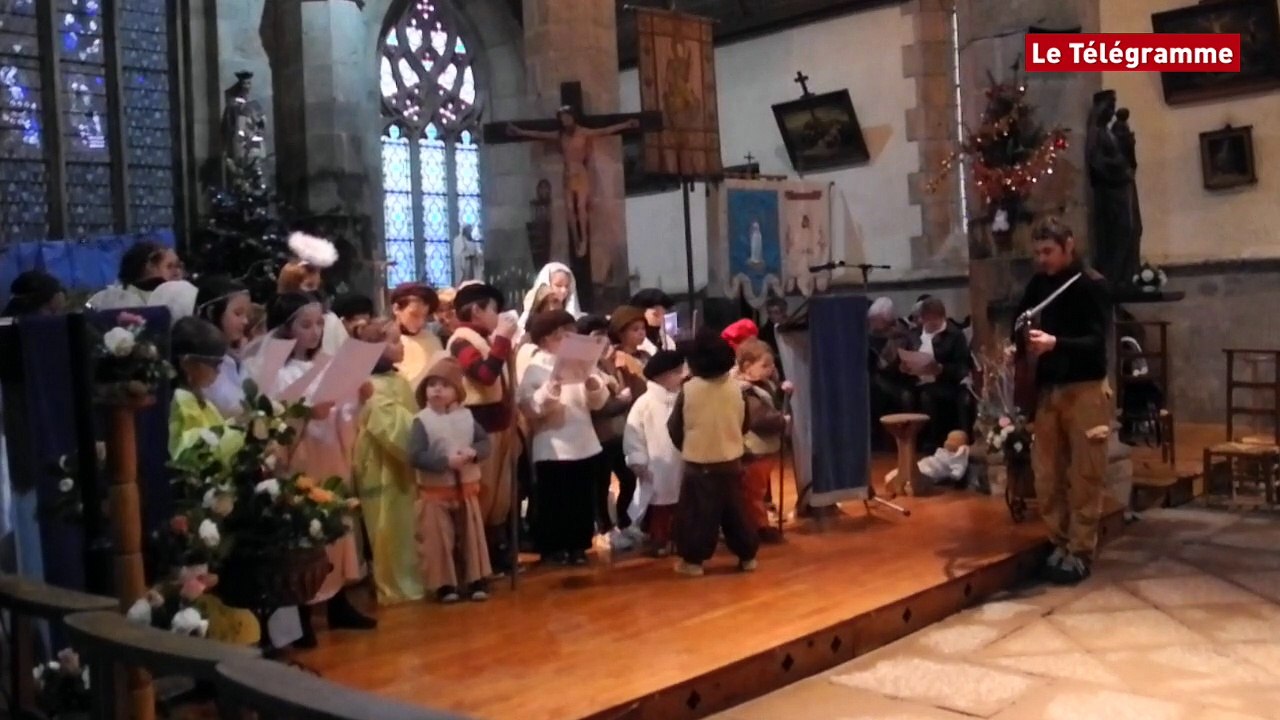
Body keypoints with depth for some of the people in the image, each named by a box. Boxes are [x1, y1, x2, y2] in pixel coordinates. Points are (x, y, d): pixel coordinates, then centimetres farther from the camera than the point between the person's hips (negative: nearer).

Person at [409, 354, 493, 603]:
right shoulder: (422, 421, -12)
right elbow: (415, 456, -20)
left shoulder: (466, 416, 0)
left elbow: (485, 441, 3)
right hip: (435, 491, -4)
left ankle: (477, 580, 22)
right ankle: (444, 584, 14)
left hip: (467, 488, 4)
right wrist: (446, 461, -26)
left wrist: (474, 452, -19)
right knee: (438, 540, 3)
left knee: (473, 535, 11)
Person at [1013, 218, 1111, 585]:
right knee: (1047, 475, 7)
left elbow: (1096, 342, -16)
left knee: (1084, 476, 0)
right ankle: (1061, 545, 19)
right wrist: (1020, 343, -9)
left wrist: (1055, 343, -32)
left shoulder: (1090, 285, -8)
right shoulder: (1038, 284, 8)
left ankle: (1080, 552, 7)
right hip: (1047, 389, 5)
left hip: (1084, 389, -5)